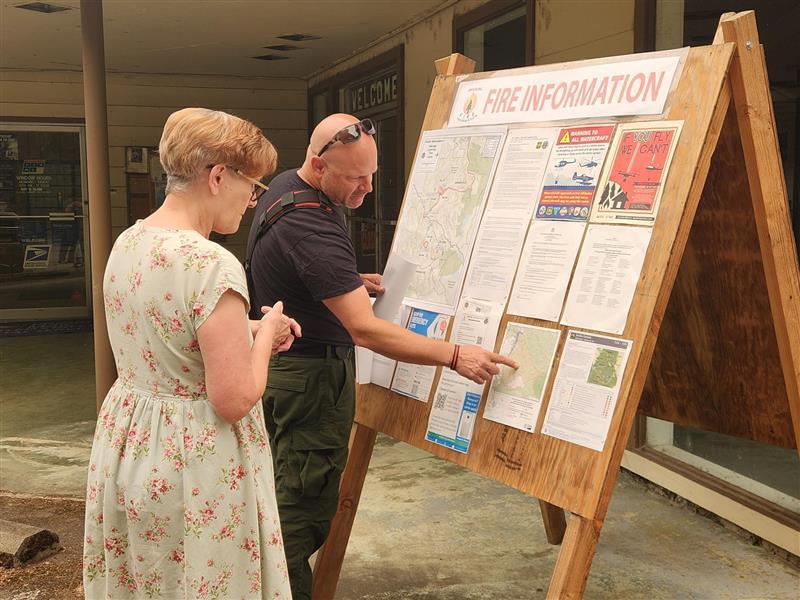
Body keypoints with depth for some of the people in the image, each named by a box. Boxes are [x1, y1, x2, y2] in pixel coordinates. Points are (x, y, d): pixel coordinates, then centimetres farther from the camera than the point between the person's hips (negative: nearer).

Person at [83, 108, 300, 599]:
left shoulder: (127, 243, 1)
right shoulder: (213, 266, -25)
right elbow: (235, 400, -24)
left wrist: (244, 330, 11)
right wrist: (265, 335, -7)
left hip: (127, 446, 8)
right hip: (196, 463, -8)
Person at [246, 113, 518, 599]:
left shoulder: (285, 186, 4)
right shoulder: (311, 227, -29)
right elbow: (366, 330, -33)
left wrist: (349, 281, 8)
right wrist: (455, 356, -32)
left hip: (281, 363, 10)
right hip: (312, 376, -10)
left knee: (286, 490, 19)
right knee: (306, 503, -1)